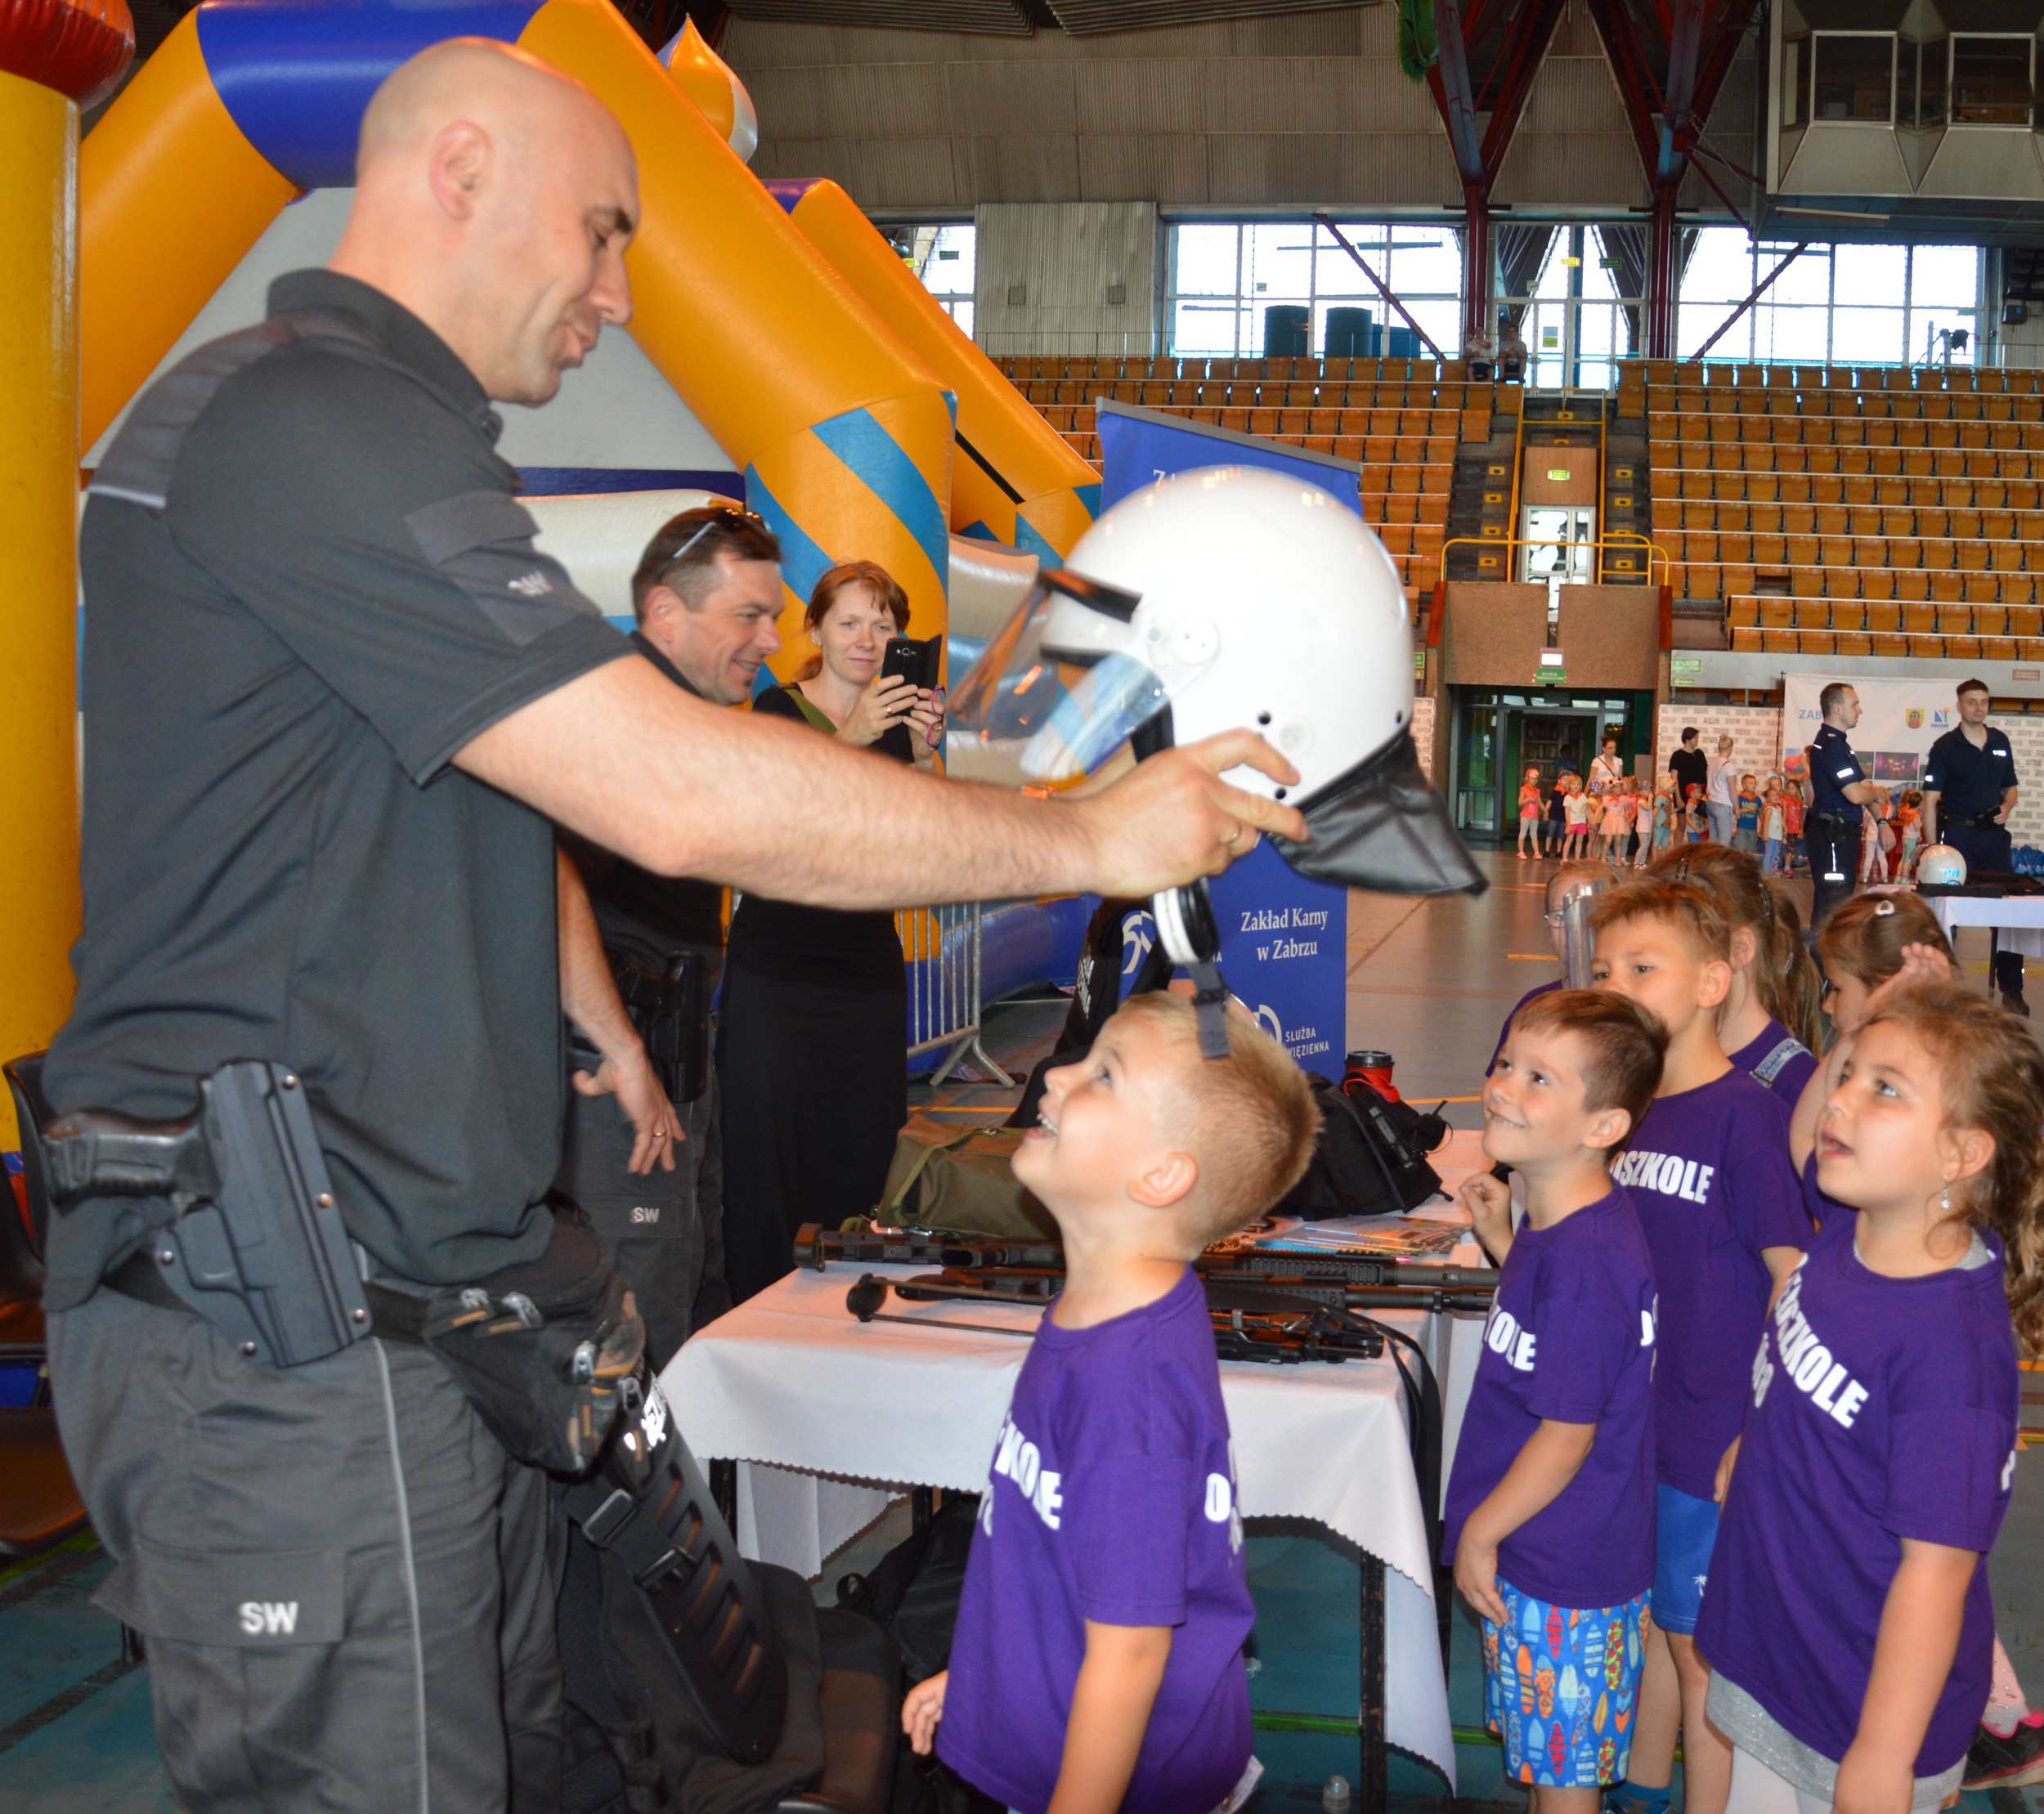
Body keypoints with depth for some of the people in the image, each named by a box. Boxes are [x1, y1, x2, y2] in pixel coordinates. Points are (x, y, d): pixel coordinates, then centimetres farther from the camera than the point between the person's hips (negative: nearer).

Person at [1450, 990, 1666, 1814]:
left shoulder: (1585, 1257, -28)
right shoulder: (1568, 1223, 0)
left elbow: (1567, 1434, -23)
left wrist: (1478, 1532, -13)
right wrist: (1502, 1240, 7)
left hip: (1563, 1570, -9)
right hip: (1540, 1556, 9)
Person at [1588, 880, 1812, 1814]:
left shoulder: (1746, 1112, -17)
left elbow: (1798, 1280, -17)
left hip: (1715, 1438, -7)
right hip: (1630, 1421, 7)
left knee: (1702, 1644, 7)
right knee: (1654, 1617, 22)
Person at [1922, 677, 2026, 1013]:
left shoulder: (2000, 741, 10)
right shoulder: (1945, 746, -3)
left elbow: (2011, 787, 20)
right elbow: (1930, 800, -7)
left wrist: (2007, 806, -3)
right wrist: (1932, 849, -14)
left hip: (1994, 834, 4)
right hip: (1958, 832, -4)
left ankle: (2012, 990, 8)